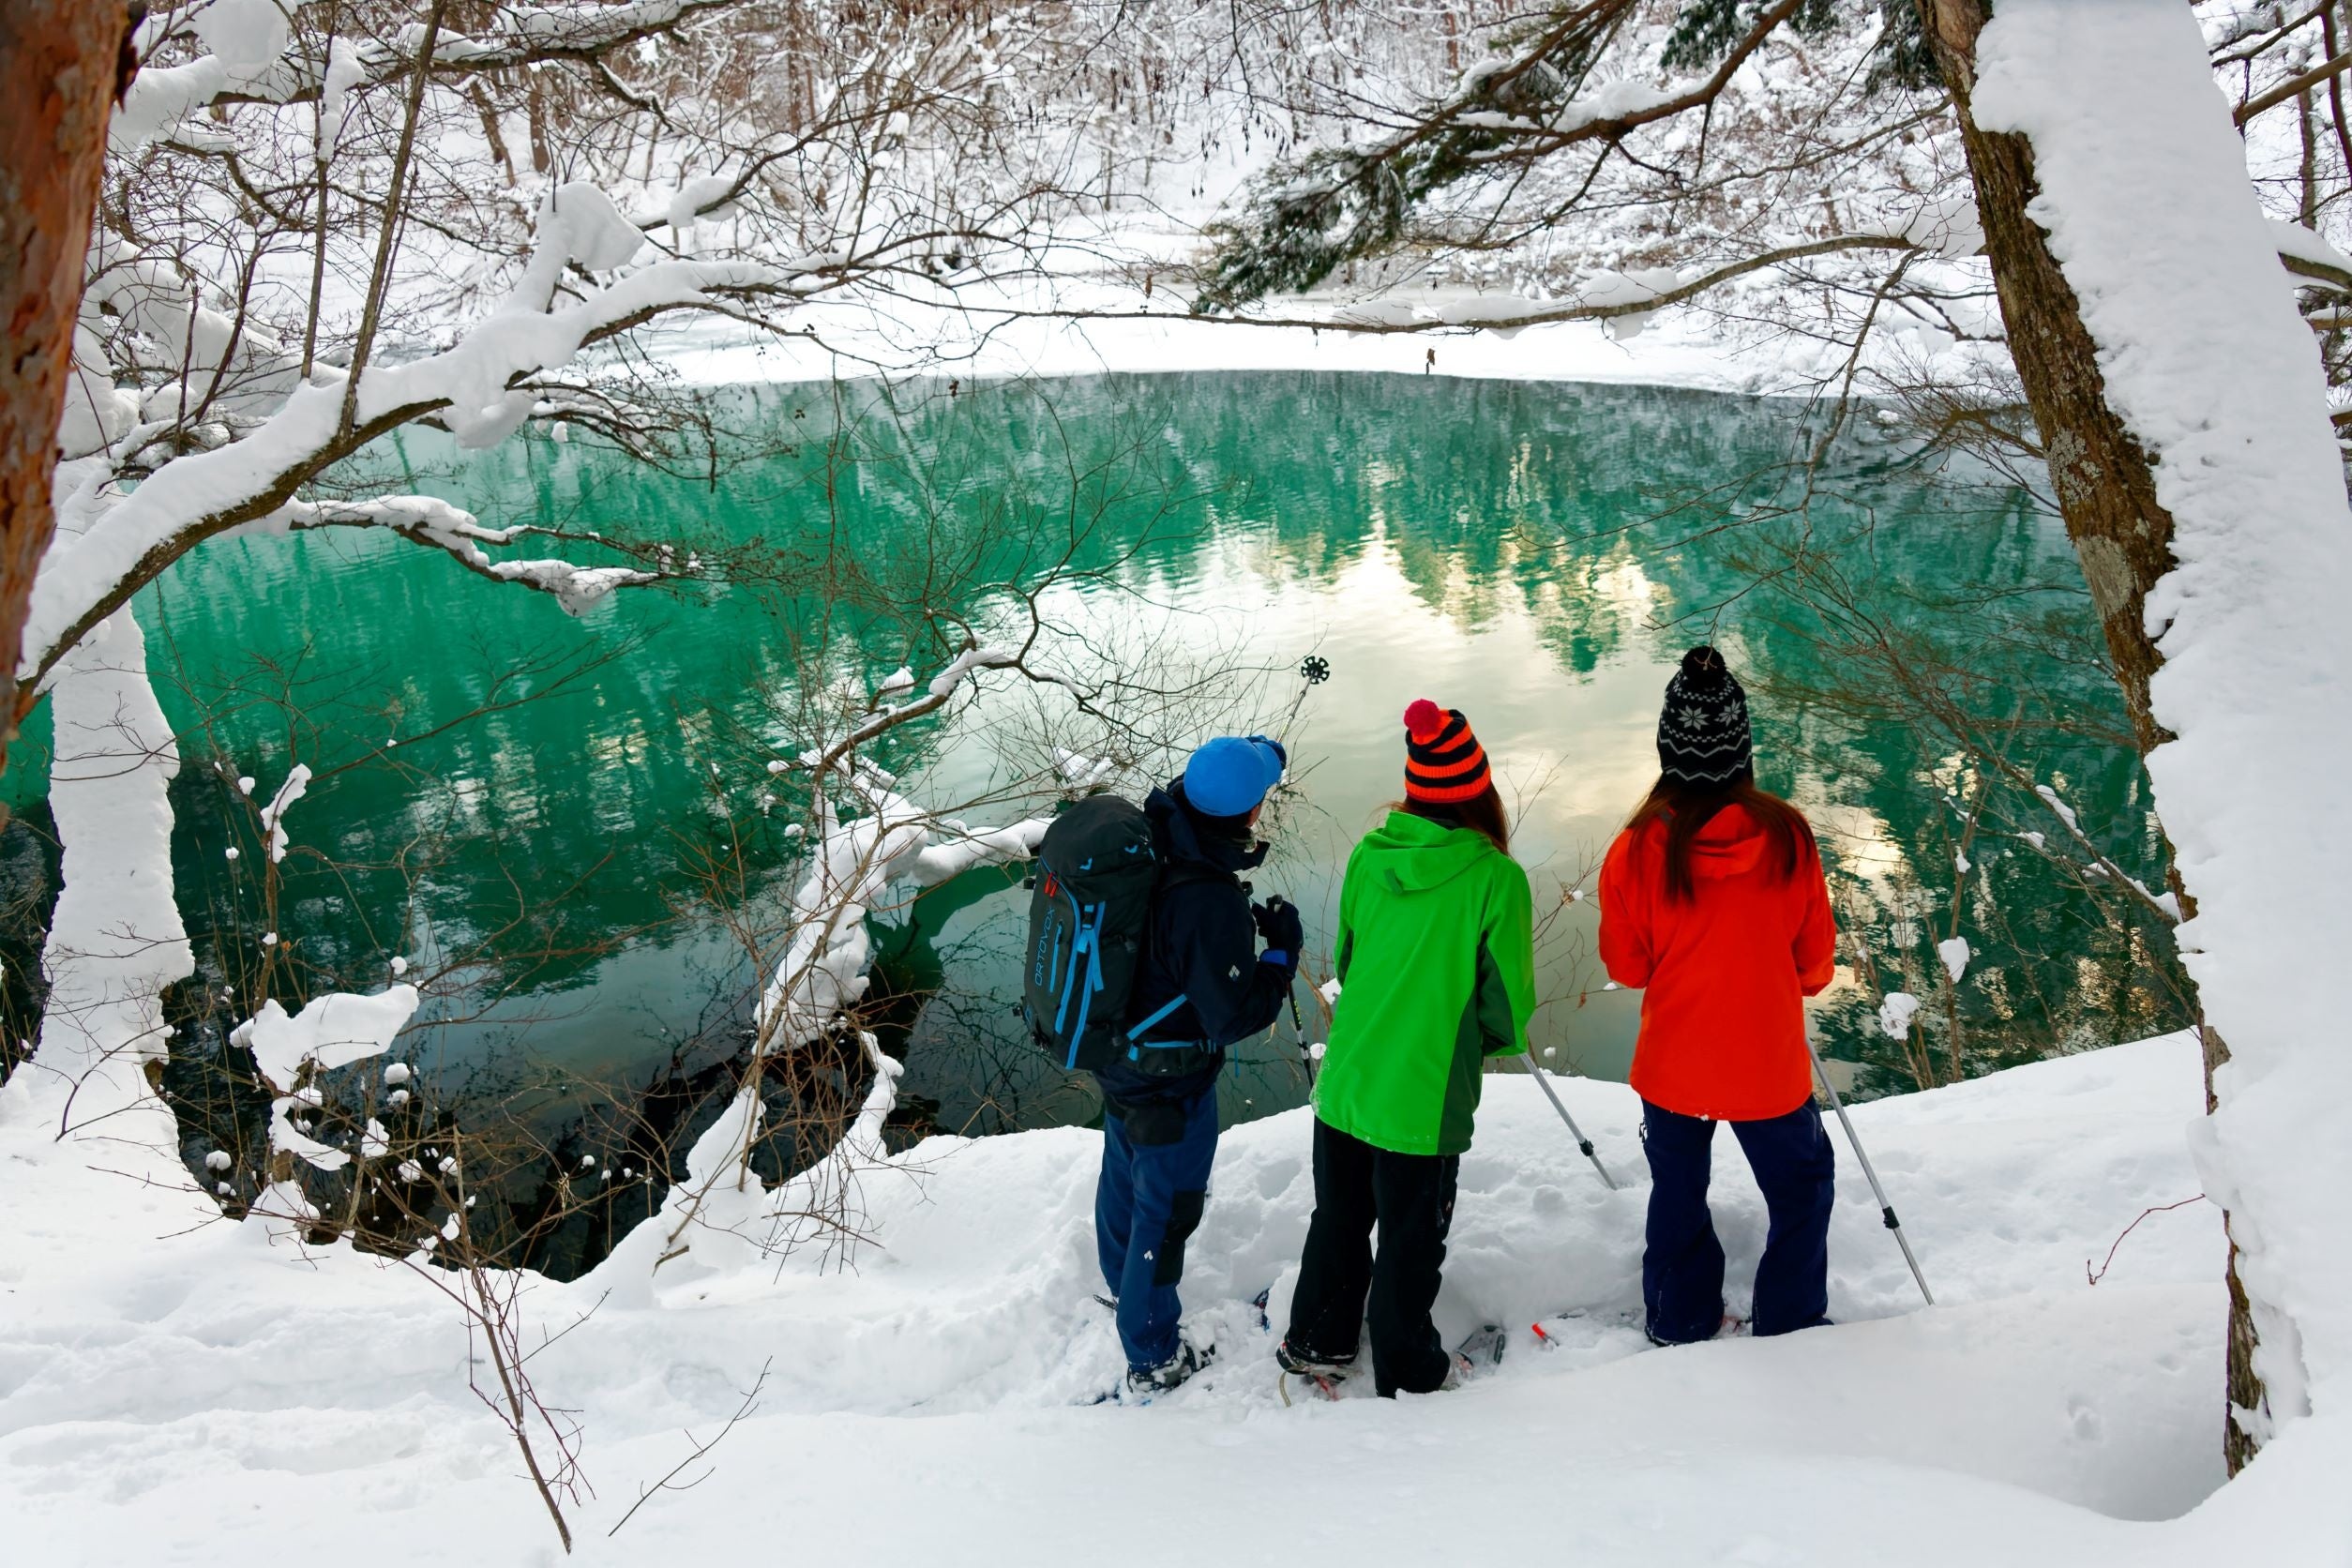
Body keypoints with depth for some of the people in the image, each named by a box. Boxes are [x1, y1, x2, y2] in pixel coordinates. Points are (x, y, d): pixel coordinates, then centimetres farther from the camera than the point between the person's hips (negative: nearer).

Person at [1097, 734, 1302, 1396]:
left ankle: (1123, 1283, 58)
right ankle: (1154, 1358, 33)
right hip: (1170, 1082, -8)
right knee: (1166, 1209, 13)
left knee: (1124, 1174, 31)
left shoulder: (1148, 828, -14)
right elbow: (1234, 1018, -28)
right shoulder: (1211, 902, -37)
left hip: (1114, 1049, 8)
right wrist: (1281, 951, -16)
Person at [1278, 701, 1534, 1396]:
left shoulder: (1369, 856, -6)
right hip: (1424, 1098, -4)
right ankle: (1407, 1371, 35)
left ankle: (1317, 1340, 42)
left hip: (1344, 1080, 4)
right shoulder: (1496, 878, -18)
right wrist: (1500, 1036, 12)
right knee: (1411, 1239, 15)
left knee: (1338, 1219, 24)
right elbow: (1508, 998, -10)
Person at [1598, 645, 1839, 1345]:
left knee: (1678, 1195, 22)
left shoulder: (1640, 847, -21)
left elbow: (1625, 963, -8)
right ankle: (1790, 1323, 35)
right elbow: (1816, 955, -4)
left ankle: (1682, 1326, 37)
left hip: (1672, 1063, 0)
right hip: (1769, 1064, 0)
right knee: (1802, 1184, 25)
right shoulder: (1786, 835, -18)